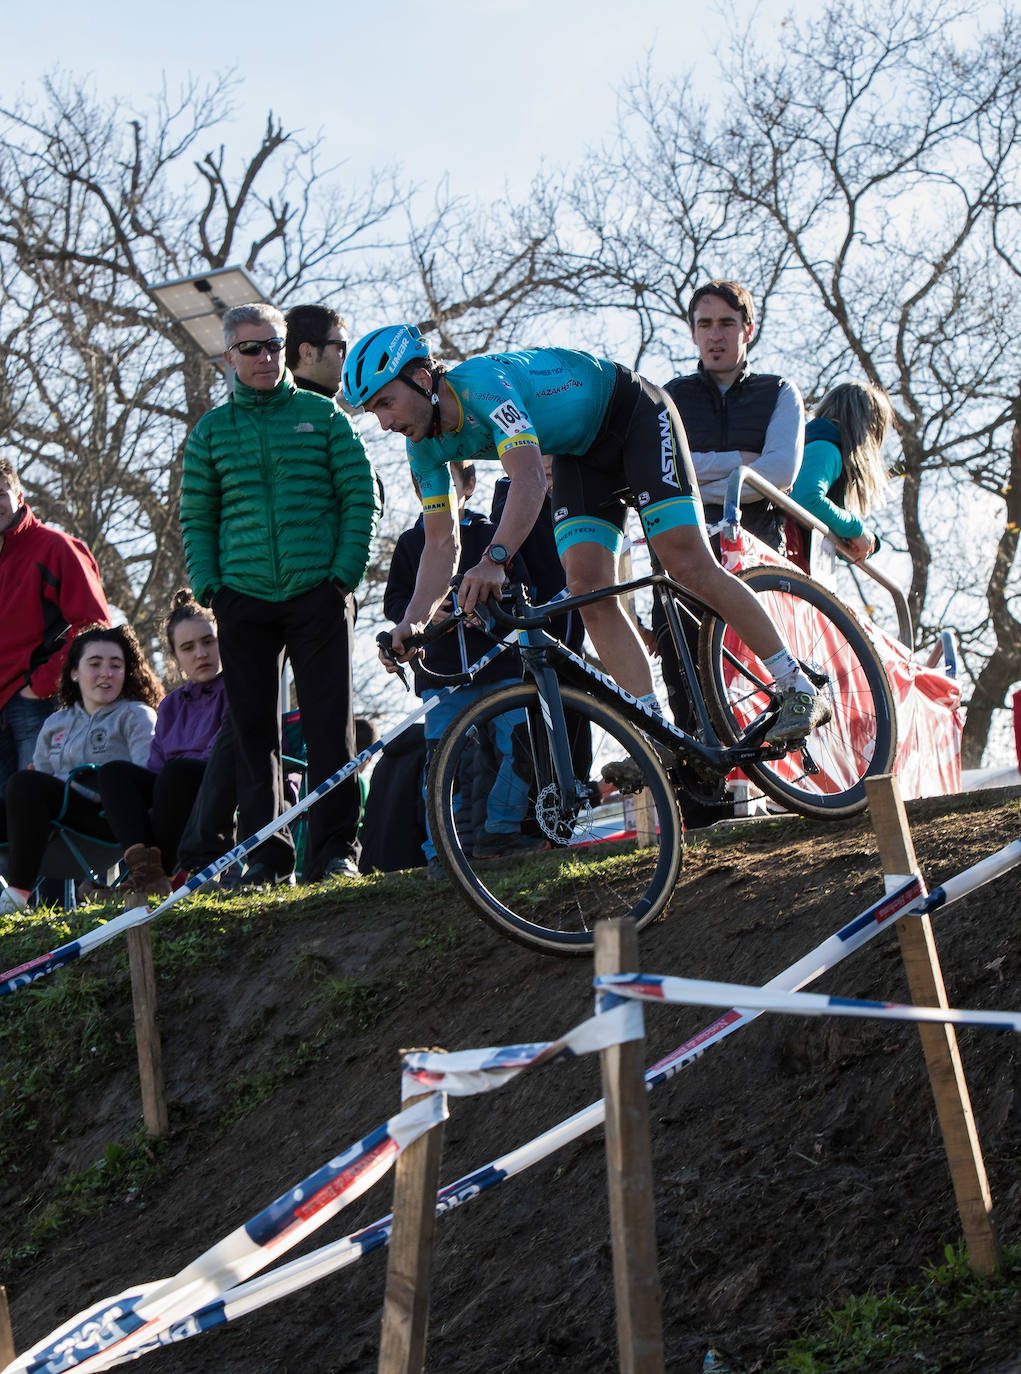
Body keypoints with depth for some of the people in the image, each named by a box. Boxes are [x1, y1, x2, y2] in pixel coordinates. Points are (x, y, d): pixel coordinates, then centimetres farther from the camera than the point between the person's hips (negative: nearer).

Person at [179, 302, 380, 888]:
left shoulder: (323, 416, 7)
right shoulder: (211, 430, 11)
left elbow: (361, 497, 5)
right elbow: (196, 517, 12)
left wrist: (345, 572, -5)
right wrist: (209, 586, -2)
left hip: (318, 593, -1)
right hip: (244, 599, 2)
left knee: (330, 724, -3)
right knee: (254, 730, 1)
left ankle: (336, 848, 1)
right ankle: (266, 855, 6)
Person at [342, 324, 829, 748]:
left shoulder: (483, 384, -35)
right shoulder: (426, 448, -9)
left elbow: (529, 479, -48)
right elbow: (441, 543, -3)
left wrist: (494, 560, -62)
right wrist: (413, 620, -18)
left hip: (634, 412, -7)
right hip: (580, 450, 7)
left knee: (688, 562, -20)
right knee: (586, 586, -12)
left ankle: (799, 689, -9)